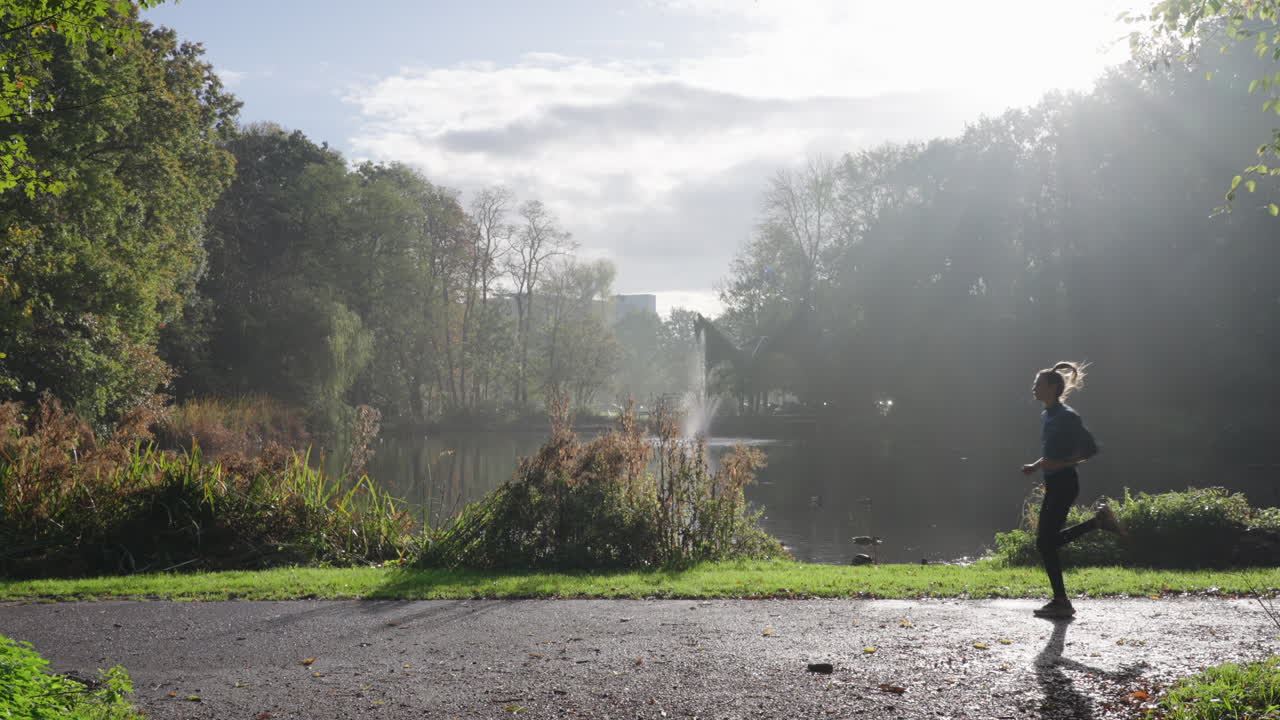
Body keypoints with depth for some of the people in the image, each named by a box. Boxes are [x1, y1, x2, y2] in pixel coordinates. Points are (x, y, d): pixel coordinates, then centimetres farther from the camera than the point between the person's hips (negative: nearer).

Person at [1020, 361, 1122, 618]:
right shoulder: (1046, 416, 12)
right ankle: (1098, 520, 22)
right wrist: (1035, 466, 8)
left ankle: (1061, 602, 1)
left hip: (1064, 483, -9)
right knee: (1049, 540, 13)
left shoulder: (1067, 417, -14)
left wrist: (1060, 464, -20)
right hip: (1054, 484, 9)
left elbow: (1090, 449, -16)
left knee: (1046, 542, -7)